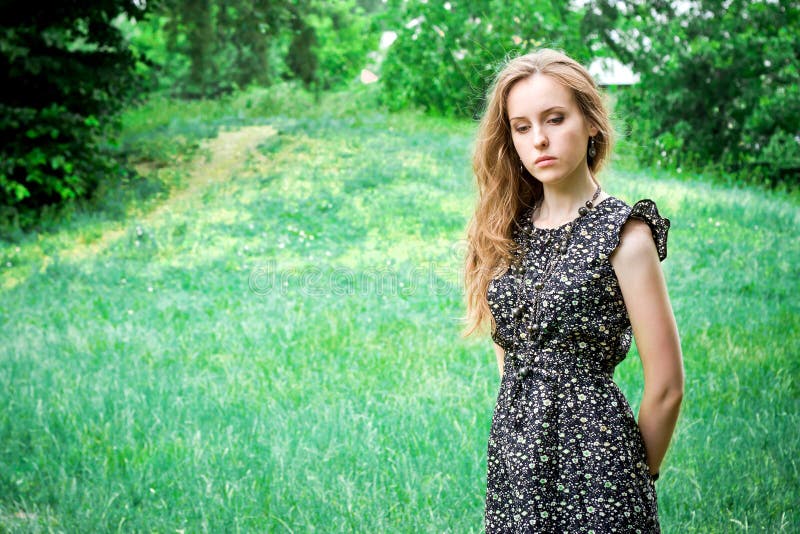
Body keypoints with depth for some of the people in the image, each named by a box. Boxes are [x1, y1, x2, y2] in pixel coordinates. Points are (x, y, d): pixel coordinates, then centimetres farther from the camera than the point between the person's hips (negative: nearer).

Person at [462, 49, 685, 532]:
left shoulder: (623, 235, -11)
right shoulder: (510, 229, 7)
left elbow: (666, 386, -8)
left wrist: (637, 478, 1)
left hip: (593, 455, -5)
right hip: (514, 453, 6)